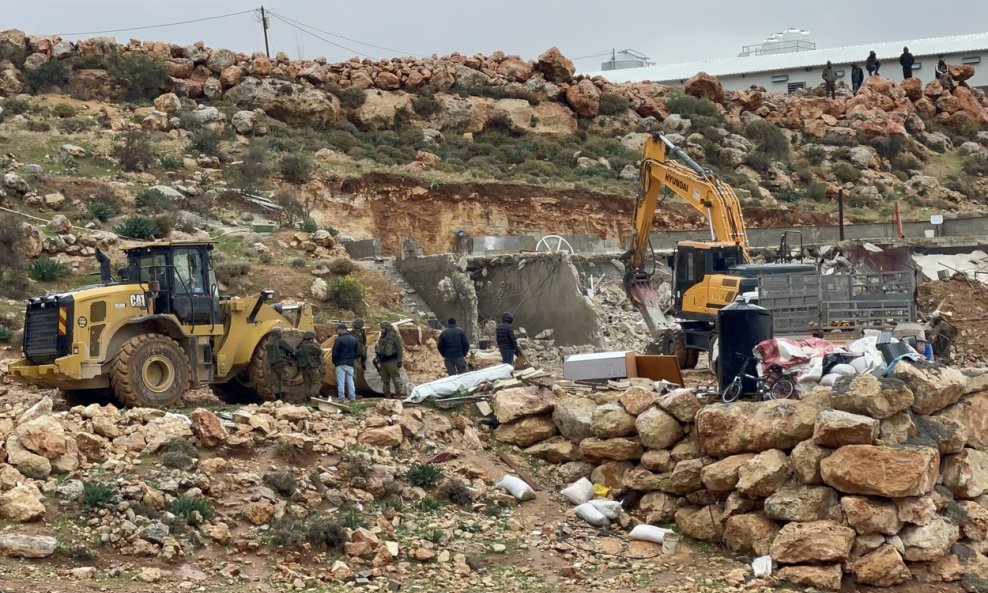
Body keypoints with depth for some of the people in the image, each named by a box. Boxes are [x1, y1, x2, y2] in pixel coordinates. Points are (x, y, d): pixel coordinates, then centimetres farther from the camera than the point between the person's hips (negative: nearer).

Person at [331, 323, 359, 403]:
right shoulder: (354, 339, 8)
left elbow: (335, 352, -12)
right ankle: (352, 398, 9)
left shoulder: (339, 340, -13)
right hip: (350, 364, 5)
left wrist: (334, 362, 2)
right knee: (350, 380, 11)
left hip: (340, 364, -5)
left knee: (341, 382, -2)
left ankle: (341, 398, -4)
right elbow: (357, 352, 12)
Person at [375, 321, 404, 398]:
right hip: (383, 362, 8)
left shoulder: (394, 337, -7)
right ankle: (387, 394, 16)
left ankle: (398, 394, -3)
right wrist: (377, 359, 16)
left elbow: (400, 349, -10)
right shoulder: (381, 338, 15)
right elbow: (378, 350, 22)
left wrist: (399, 361, -14)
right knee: (385, 380, 10)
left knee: (396, 377, -7)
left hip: (392, 362, -8)